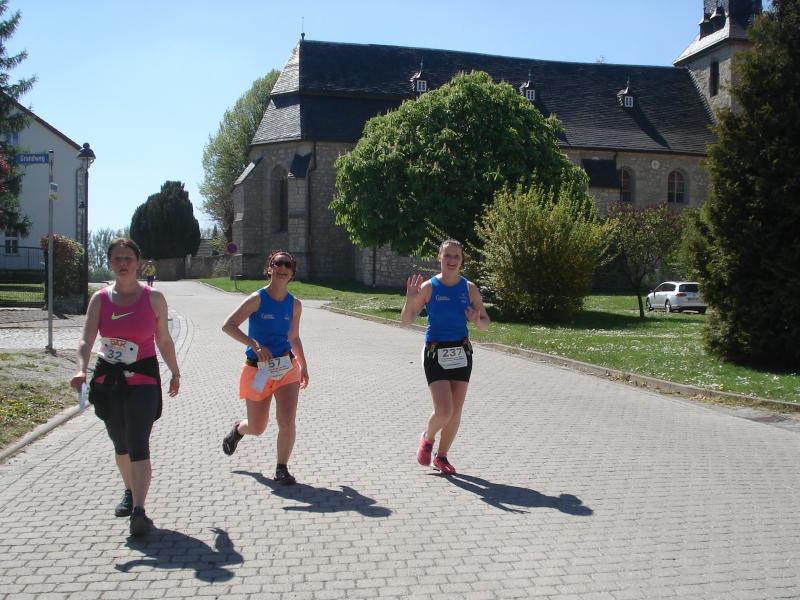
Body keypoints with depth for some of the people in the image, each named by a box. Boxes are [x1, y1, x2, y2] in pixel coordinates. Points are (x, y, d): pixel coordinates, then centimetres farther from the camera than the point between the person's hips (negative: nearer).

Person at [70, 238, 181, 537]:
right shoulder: (100, 298, 1)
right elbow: (86, 339, -10)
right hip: (108, 379, 4)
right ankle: (130, 492, 41)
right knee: (120, 444, 18)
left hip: (143, 380, -3)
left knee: (138, 444, -16)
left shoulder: (154, 298, -3)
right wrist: (81, 370, -27)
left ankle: (139, 510, -21)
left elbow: (164, 340, 7)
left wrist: (175, 373, 13)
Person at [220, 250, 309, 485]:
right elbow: (228, 326, -15)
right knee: (257, 429, 10)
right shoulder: (257, 299, -9)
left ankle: (281, 469, 6)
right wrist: (255, 344, -25)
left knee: (287, 422, -13)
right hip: (258, 370, -2)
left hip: (287, 368, 3)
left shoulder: (294, 304, 5)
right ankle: (238, 429, 46)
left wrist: (303, 366, 14)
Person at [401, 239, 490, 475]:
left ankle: (441, 456, 26)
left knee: (456, 412, 6)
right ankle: (427, 438, 20)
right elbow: (407, 321, -6)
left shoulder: (469, 288, 1)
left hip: (462, 353, 3)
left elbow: (486, 323, 5)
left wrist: (477, 321, -18)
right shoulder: (429, 287, -6)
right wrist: (410, 299, -23)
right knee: (444, 410, -13)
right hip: (435, 353, -3)